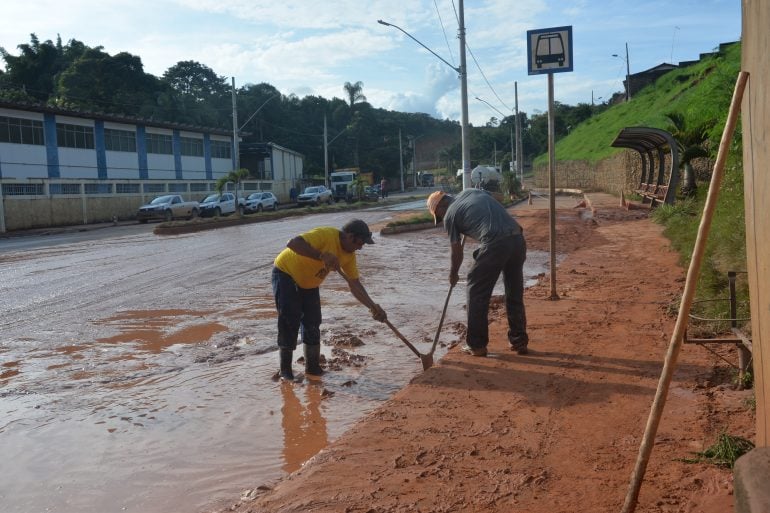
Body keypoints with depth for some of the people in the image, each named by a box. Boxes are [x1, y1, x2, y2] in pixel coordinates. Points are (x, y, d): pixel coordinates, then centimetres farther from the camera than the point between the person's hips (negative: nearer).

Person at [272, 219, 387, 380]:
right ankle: (285, 370, 1)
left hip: (309, 283, 7)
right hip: (286, 274, -7)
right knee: (289, 323, -10)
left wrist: (373, 306, -17)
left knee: (312, 324, 3)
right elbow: (293, 244, -45)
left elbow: (355, 285, -7)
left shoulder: (349, 255, -9)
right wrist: (322, 255, -51)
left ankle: (313, 367, 14)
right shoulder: (325, 235, -33)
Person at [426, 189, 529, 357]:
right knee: (515, 294, 18)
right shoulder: (470, 191, 23)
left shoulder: (449, 215, 7)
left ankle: (476, 344, 15)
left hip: (495, 244, -7)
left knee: (476, 293, 10)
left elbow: (457, 252, 12)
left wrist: (453, 275, 27)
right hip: (517, 238, 7)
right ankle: (519, 341, 27)